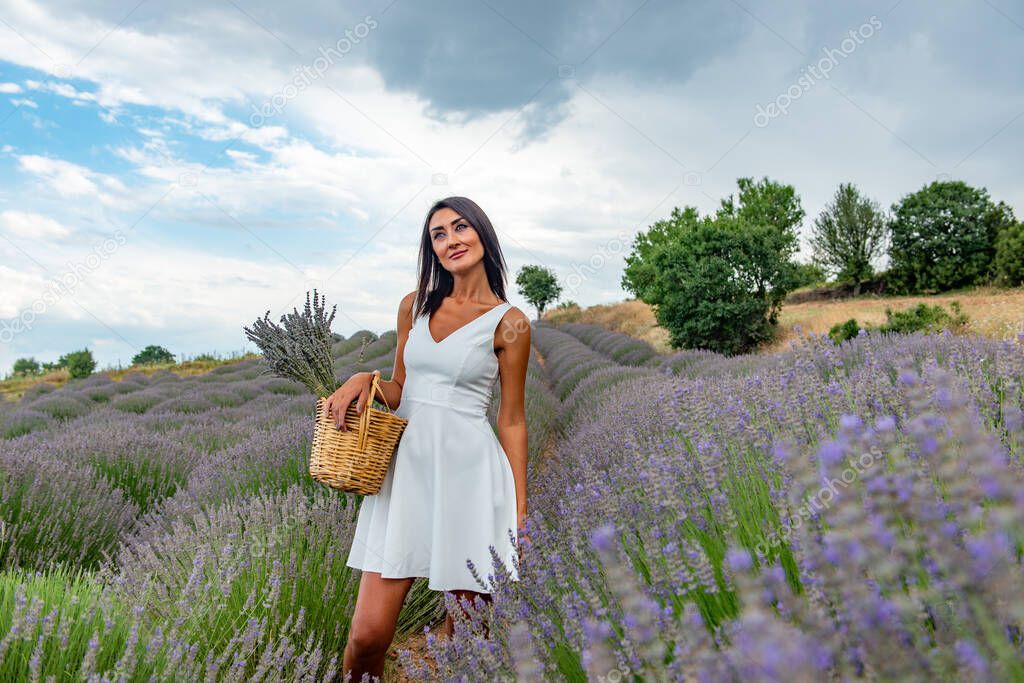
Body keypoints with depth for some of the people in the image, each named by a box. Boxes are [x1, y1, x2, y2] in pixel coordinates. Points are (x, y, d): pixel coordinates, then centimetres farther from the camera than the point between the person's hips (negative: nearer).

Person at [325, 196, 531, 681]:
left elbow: (512, 420, 1)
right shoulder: (414, 306, 10)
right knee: (368, 635, -3)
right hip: (407, 465, 3)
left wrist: (520, 509, -1)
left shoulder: (508, 323, 0)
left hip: (470, 472, -3)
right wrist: (363, 380, -5)